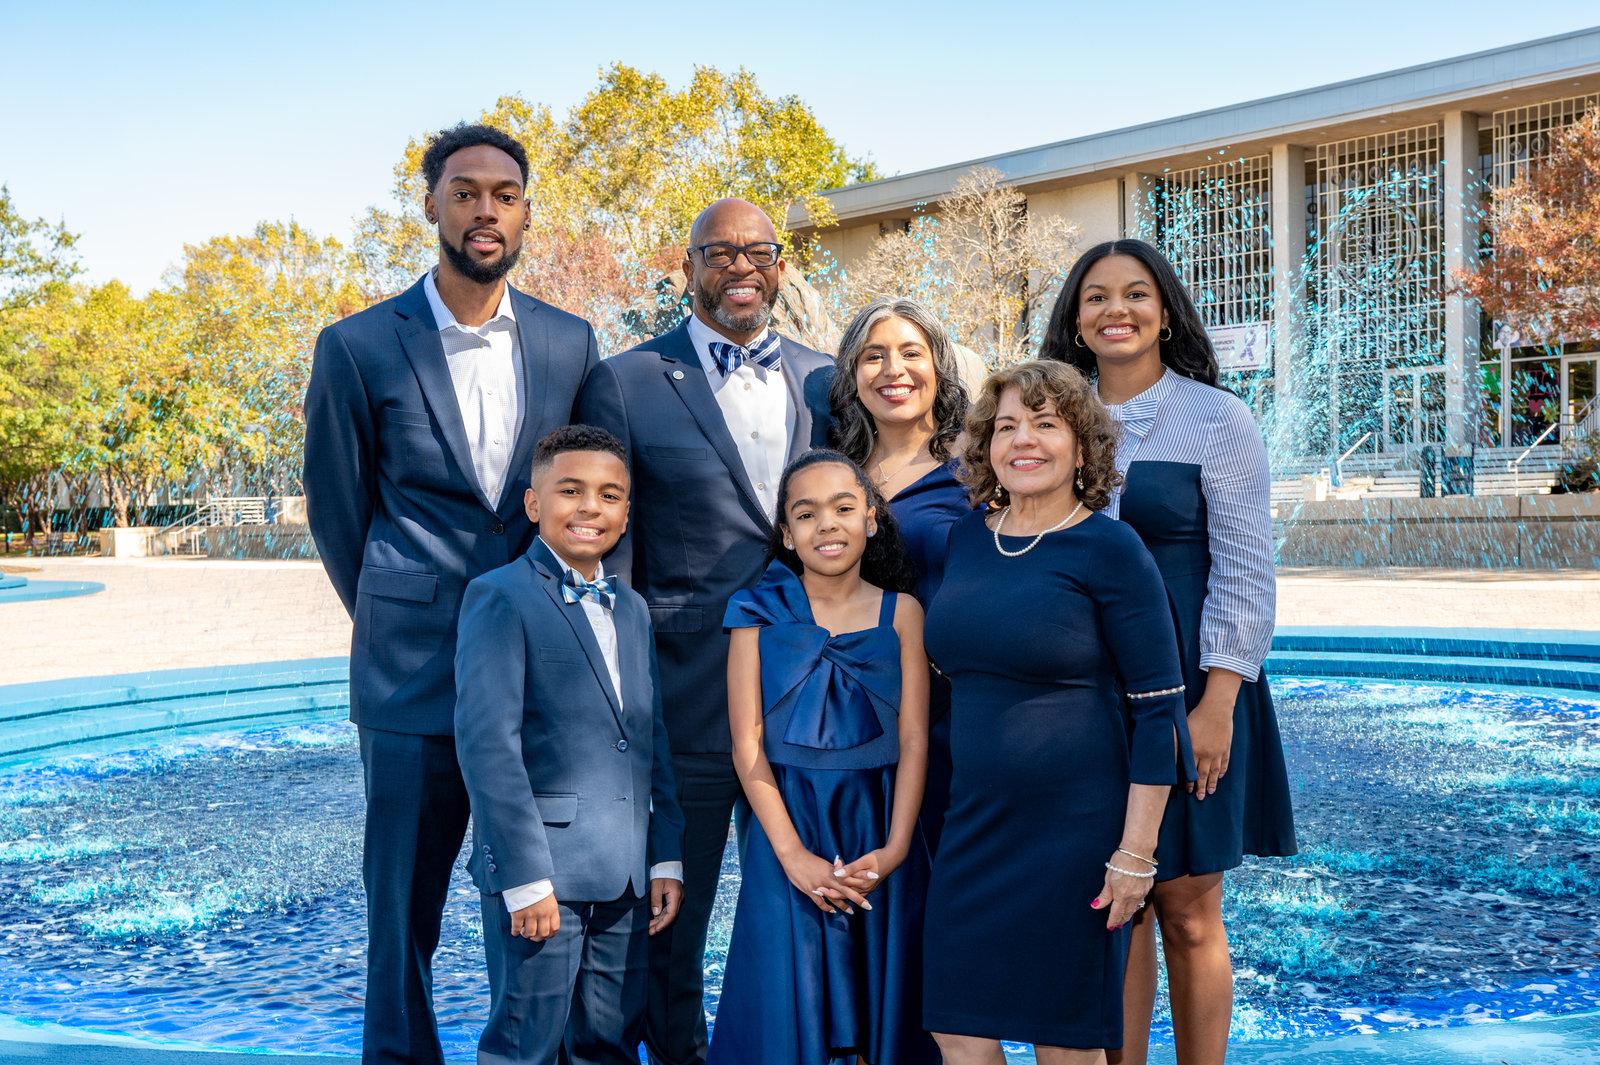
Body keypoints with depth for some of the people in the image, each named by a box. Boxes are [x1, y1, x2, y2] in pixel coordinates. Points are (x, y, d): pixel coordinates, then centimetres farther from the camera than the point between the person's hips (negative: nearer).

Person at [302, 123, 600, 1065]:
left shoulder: (570, 342, 6)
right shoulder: (359, 347, -2)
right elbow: (337, 509, 6)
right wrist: (391, 622, 11)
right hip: (415, 662, -2)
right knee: (407, 889, 6)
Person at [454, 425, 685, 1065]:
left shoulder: (632, 609, 16)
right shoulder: (501, 597, -8)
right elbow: (487, 742, -15)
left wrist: (666, 858, 9)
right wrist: (524, 877, -18)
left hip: (625, 878, 6)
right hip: (542, 870, -6)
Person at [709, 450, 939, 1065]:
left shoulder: (900, 612, 2)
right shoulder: (760, 613, 1)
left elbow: (914, 739, -2)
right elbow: (747, 744, -4)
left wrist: (894, 849, -14)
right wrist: (793, 854, -13)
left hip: (877, 827, 1)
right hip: (789, 828, -1)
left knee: (883, 1005, 9)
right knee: (789, 1010, 3)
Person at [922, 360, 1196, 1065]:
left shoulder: (1108, 549, -10)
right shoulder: (965, 538, 6)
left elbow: (1159, 708, -10)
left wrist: (1136, 852, -13)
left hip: (1075, 828, -5)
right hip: (972, 823, 5)